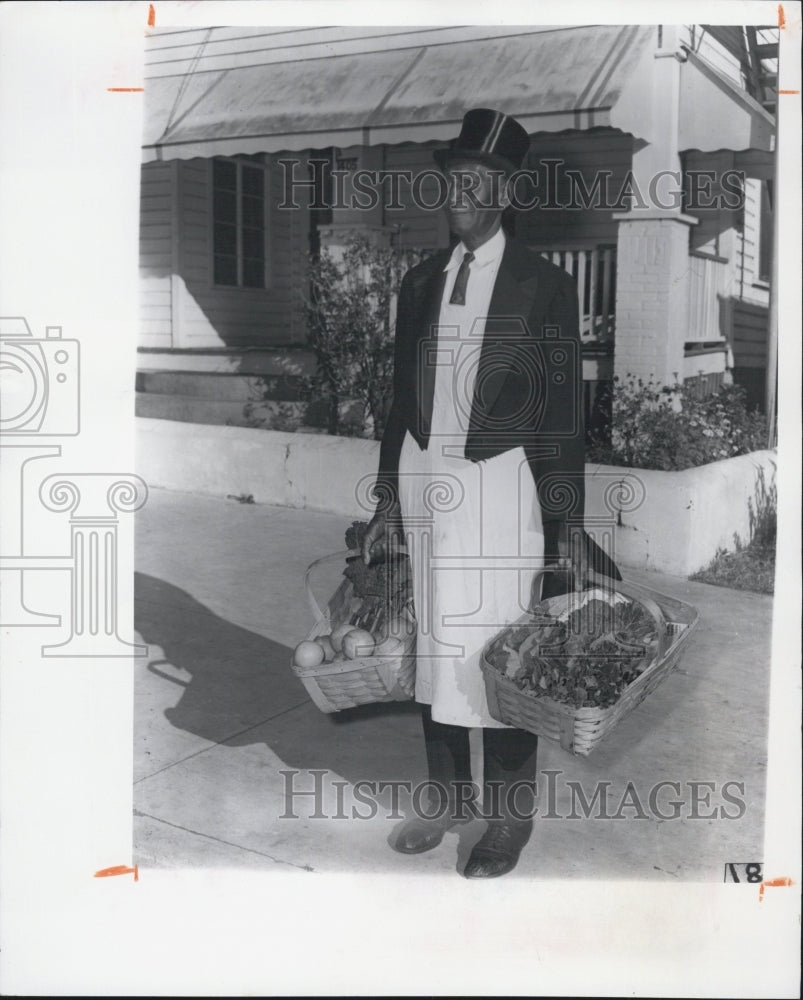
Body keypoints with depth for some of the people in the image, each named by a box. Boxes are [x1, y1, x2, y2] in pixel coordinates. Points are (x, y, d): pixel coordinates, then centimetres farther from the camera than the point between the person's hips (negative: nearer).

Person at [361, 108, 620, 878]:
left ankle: (511, 813, 17)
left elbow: (564, 409, -2)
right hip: (425, 478, 5)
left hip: (502, 482, -4)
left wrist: (568, 522, -5)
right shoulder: (420, 284, 12)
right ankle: (448, 794, 26)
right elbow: (401, 399, 14)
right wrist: (388, 503, 12)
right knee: (434, 642, 10)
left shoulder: (545, 286, -1)